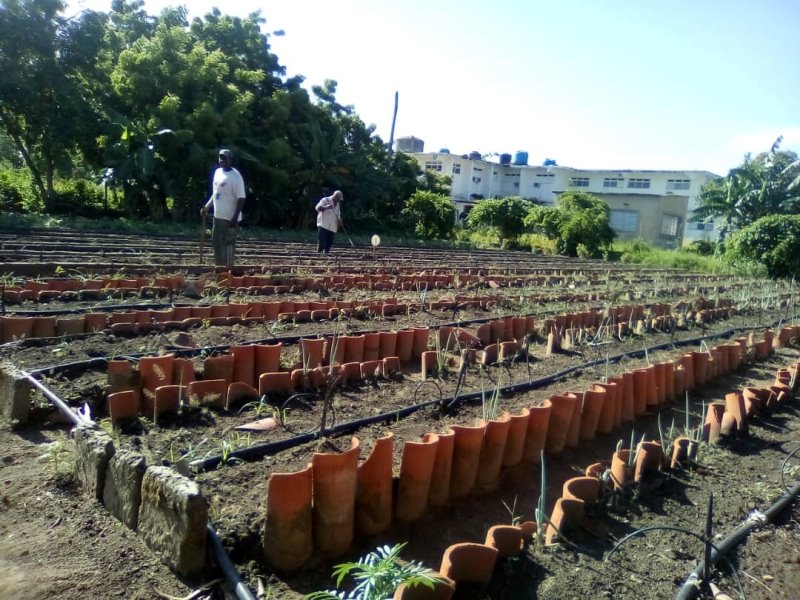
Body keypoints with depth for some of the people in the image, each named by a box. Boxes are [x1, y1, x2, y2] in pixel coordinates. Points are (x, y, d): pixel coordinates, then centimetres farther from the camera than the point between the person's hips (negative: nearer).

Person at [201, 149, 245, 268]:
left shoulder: (235, 176, -17)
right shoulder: (218, 172, 9)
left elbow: (241, 198, -19)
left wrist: (235, 217, -24)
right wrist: (206, 207, 15)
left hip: (230, 217, -9)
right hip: (218, 215, 9)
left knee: (228, 243, -3)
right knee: (216, 241, 17)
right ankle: (219, 266, 30)